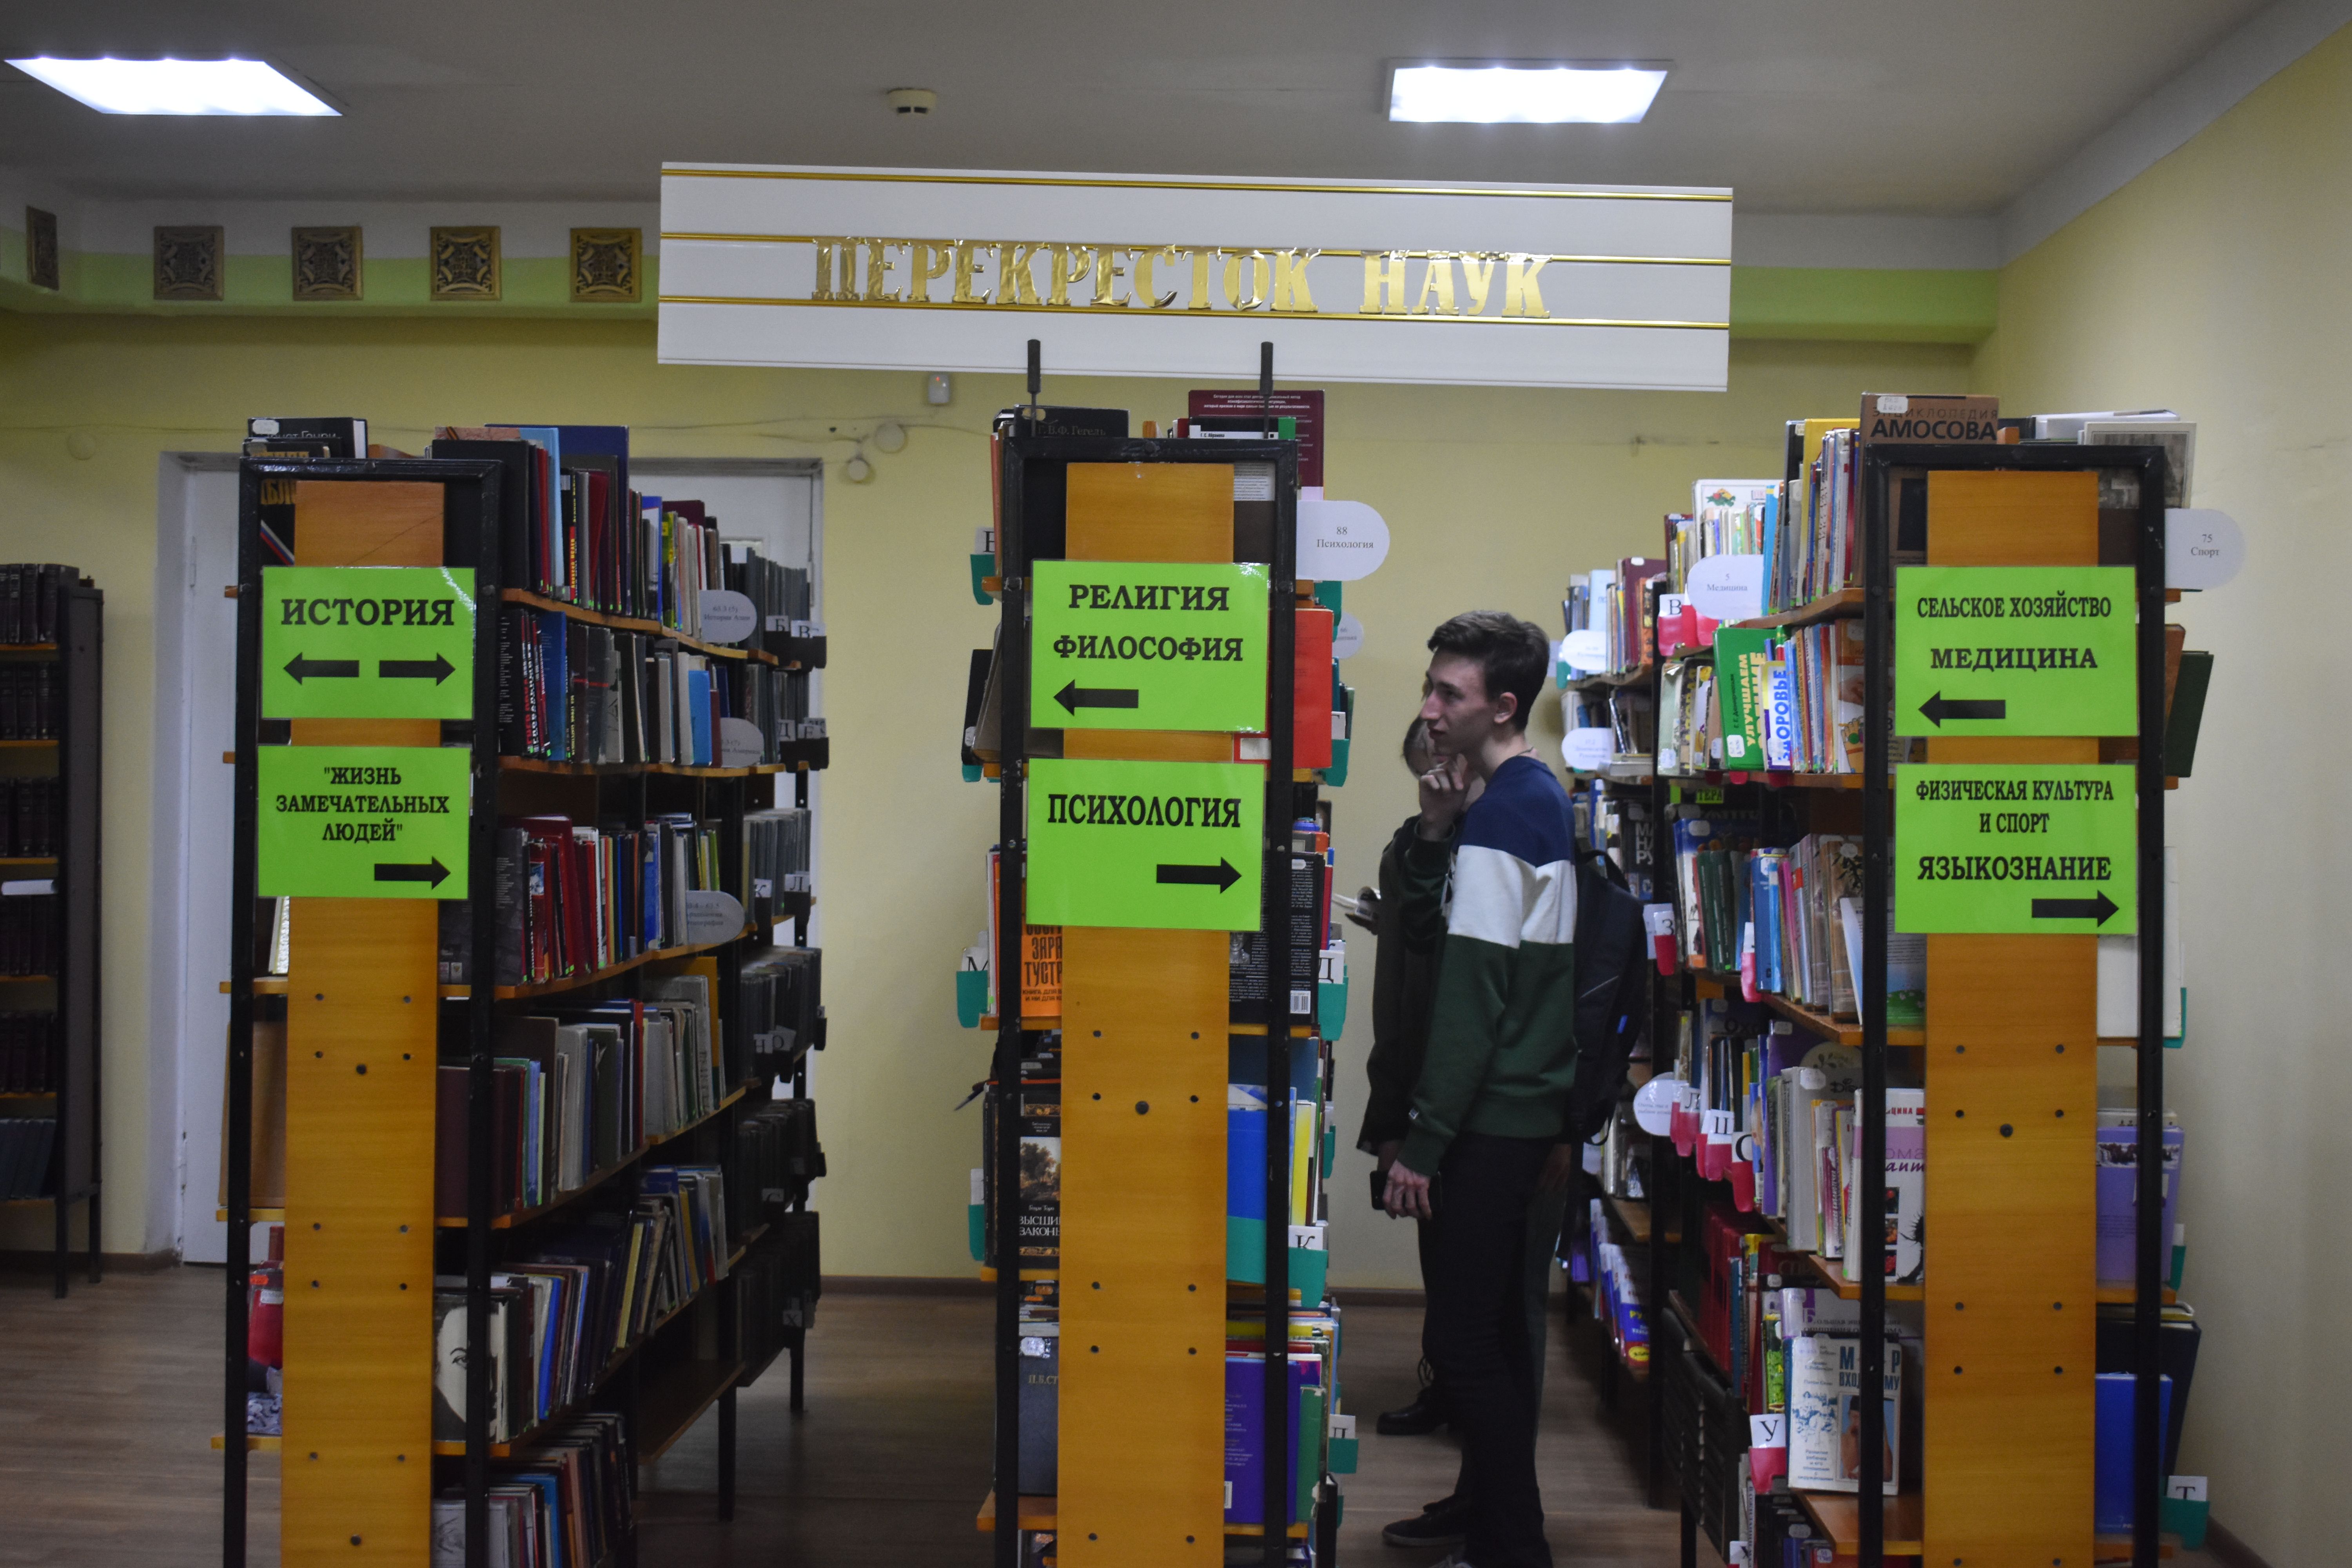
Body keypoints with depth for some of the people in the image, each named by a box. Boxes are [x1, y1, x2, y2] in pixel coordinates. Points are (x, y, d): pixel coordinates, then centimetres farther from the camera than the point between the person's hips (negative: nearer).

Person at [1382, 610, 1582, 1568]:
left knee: (1464, 1340, -6)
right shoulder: (1543, 799, 14)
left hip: (1487, 1122, -10)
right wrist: (1434, 835, -2)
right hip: (1525, 1111, 10)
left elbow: (1471, 994, -20)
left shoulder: (1498, 813, -16)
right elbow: (1423, 936, 13)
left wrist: (1422, 1141, -19)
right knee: (1496, 1333, 15)